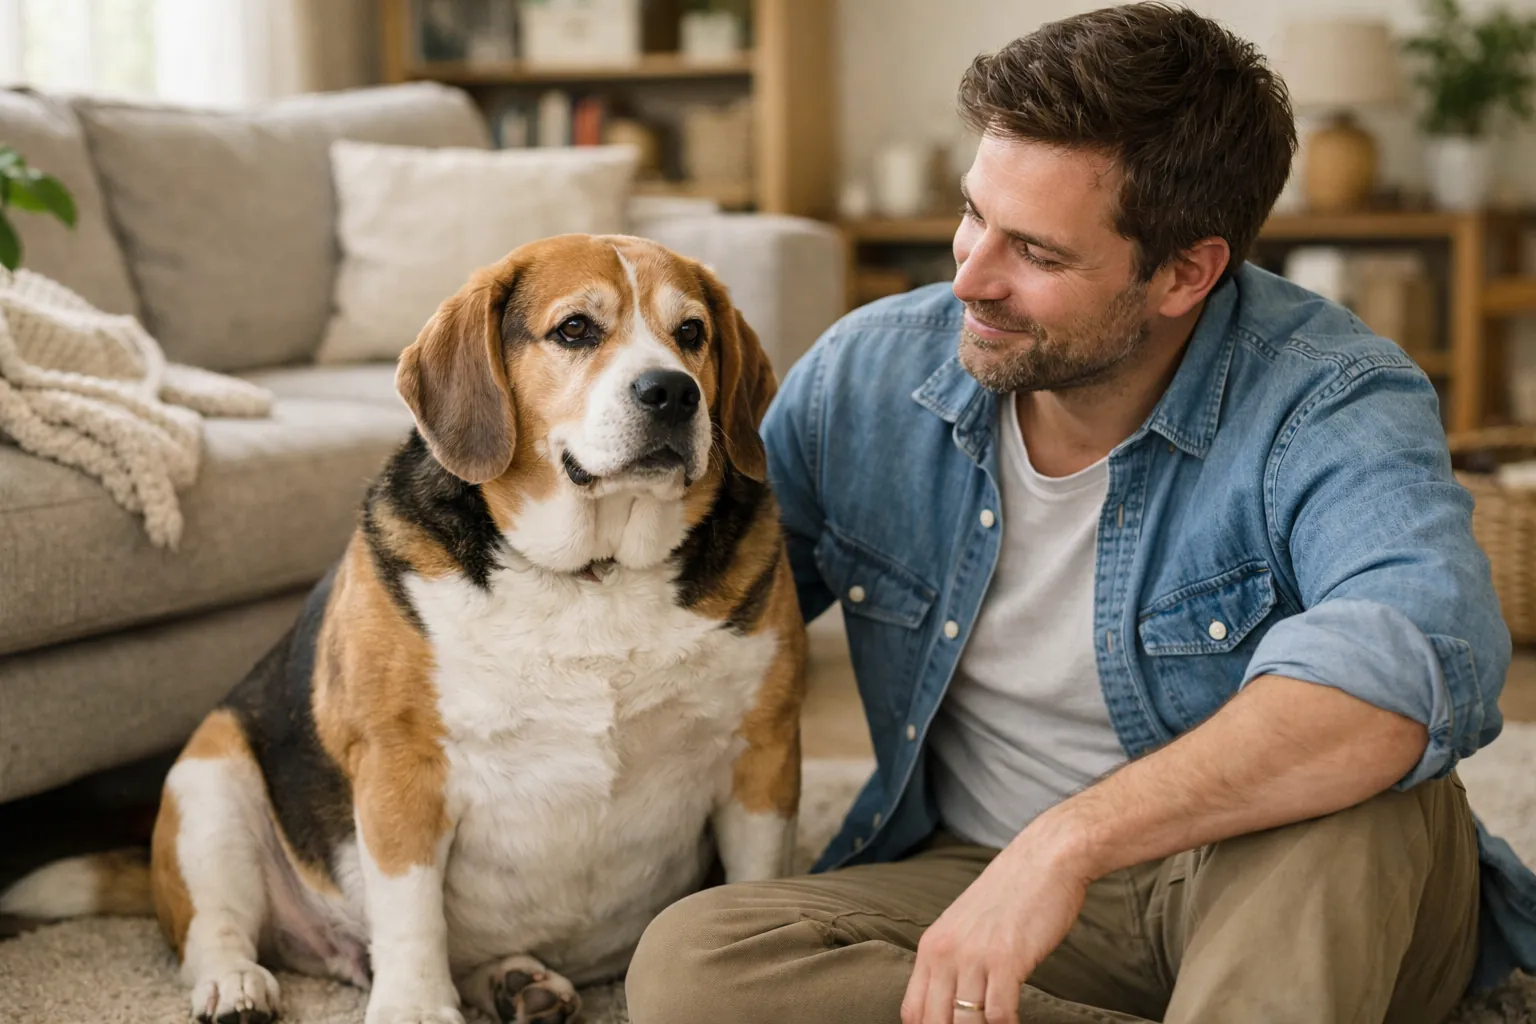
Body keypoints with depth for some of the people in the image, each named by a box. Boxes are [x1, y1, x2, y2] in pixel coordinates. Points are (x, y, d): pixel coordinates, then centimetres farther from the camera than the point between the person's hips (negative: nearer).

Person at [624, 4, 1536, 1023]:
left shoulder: (1328, 403, -20)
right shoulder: (866, 375, -4)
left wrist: (1070, 841, -47)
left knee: (1348, 765, -38)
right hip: (976, 880, 5)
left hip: (1305, 903, -4)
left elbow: (1428, 659, -41)